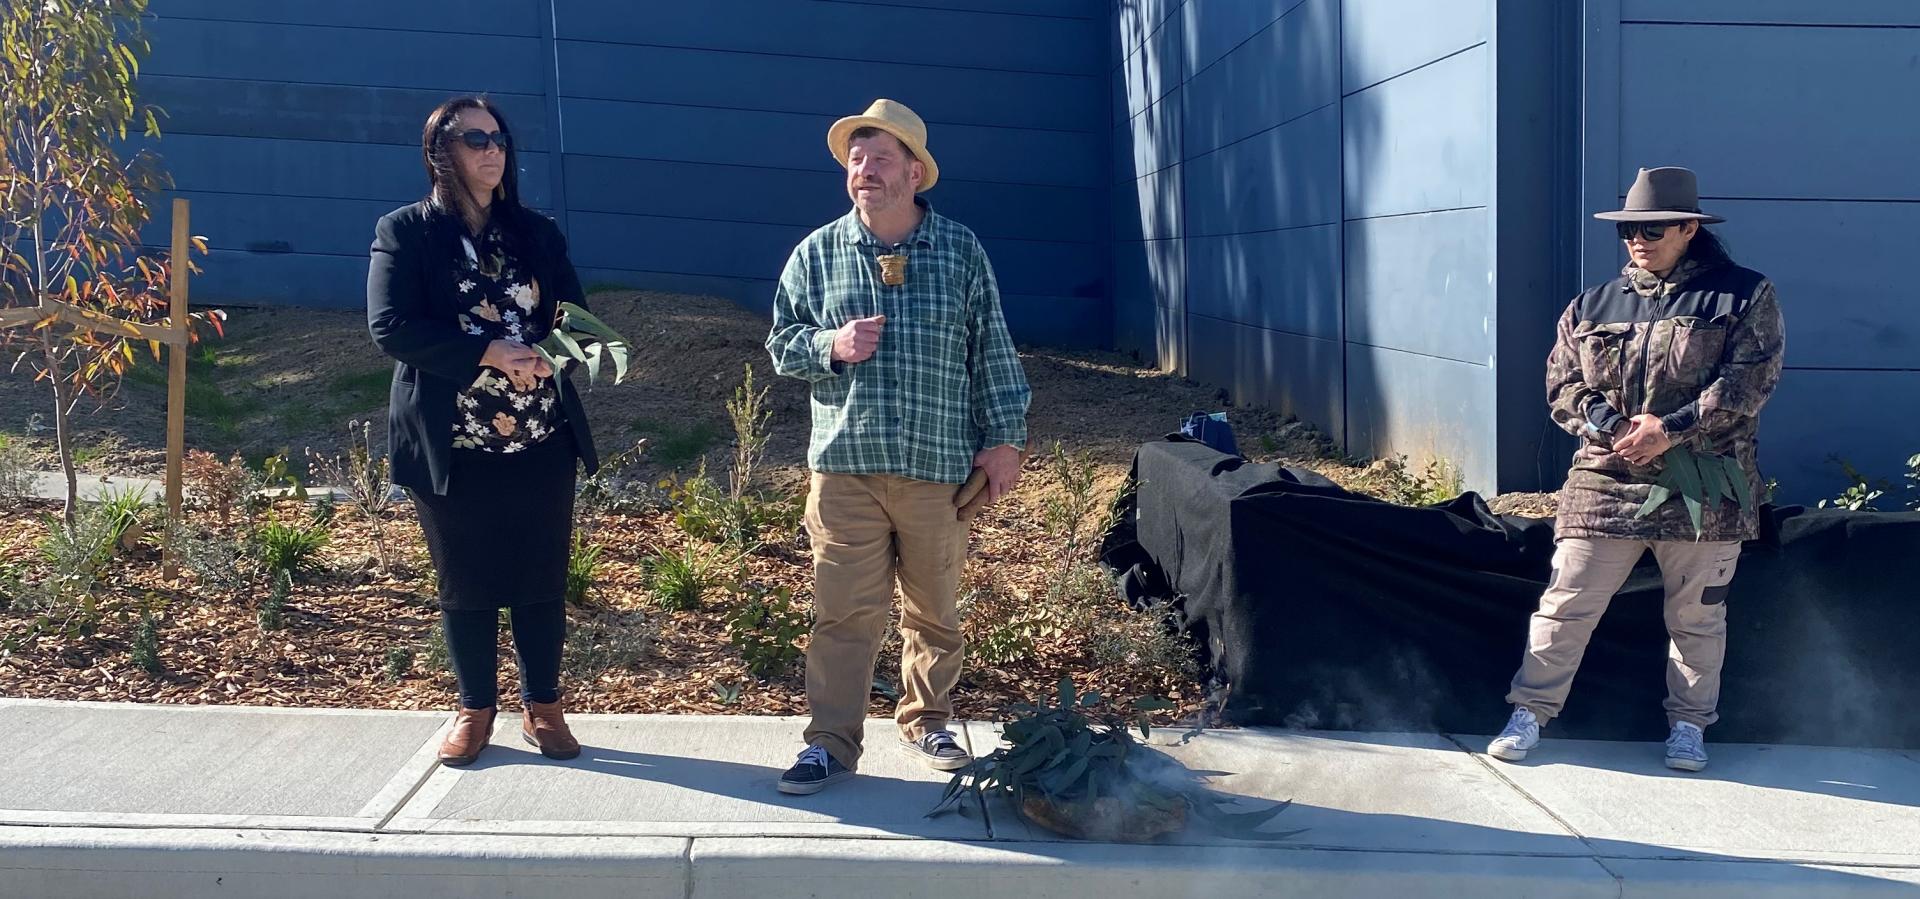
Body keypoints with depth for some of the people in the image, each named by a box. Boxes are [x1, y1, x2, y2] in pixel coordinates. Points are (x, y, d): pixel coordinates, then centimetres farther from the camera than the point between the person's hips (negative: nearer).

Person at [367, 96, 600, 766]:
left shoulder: (536, 233, 9)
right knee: (466, 583, 8)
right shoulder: (405, 232, -2)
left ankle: (542, 705, 22)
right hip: (453, 446, -3)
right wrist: (489, 352, -21)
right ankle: (475, 708, 23)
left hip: (542, 441, 3)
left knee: (542, 579, 7)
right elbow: (390, 327, -13)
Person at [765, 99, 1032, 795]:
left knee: (935, 609, 12)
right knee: (844, 612, -1)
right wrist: (830, 345, -12)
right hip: (846, 464, 0)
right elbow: (781, 343, 9)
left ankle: (927, 723, 28)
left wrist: (1004, 437, 2)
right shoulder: (816, 253, 4)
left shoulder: (961, 251, 3)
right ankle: (831, 743, 6)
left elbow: (992, 351, 5)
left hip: (939, 465, 1)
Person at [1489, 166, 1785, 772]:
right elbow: (1563, 386, 7)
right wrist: (1614, 426, -12)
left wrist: (1671, 430, -18)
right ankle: (1530, 714, 12)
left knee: (1697, 617, 10)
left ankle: (1689, 725, 24)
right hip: (1604, 485, 2)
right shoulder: (1592, 306, 11)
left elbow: (1749, 382, -9)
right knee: (1566, 605, 2)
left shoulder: (1744, 296, 1)